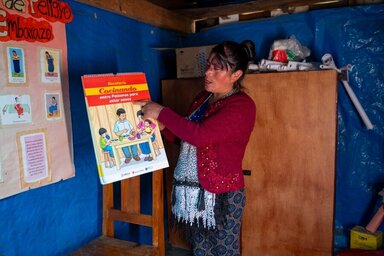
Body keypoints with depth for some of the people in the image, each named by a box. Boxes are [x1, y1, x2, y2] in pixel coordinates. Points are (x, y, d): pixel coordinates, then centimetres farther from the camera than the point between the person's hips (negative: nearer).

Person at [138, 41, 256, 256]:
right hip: (192, 190, 7)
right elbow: (186, 136, 19)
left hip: (221, 194, -7)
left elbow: (200, 135, -27)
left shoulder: (242, 105, -15)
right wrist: (162, 126, 1)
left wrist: (162, 112, -19)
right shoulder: (203, 98, 10)